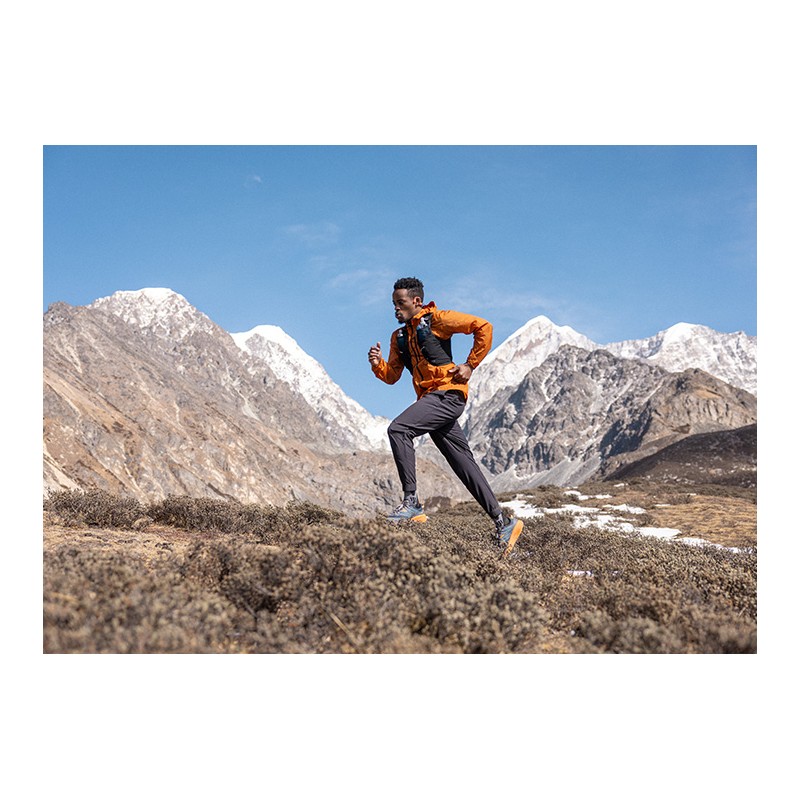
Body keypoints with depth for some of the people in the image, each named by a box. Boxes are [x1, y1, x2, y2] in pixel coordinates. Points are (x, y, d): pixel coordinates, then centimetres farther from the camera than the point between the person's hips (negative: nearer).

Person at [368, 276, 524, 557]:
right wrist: (377, 364, -3)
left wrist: (470, 365, -8)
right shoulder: (399, 336, 20)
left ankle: (412, 503, -21)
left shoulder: (435, 319, -3)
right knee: (464, 464, 8)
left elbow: (483, 327, -7)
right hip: (431, 399, 9)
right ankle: (503, 522, 13)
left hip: (447, 394, -9)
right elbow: (392, 376, 18)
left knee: (398, 429, -24)